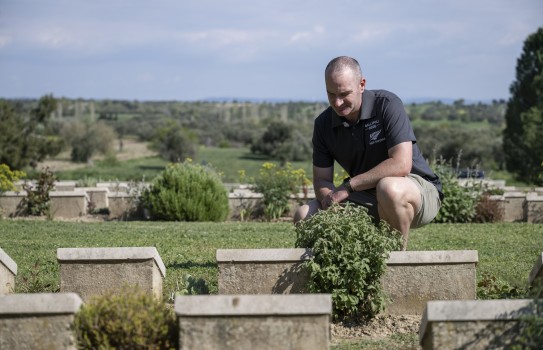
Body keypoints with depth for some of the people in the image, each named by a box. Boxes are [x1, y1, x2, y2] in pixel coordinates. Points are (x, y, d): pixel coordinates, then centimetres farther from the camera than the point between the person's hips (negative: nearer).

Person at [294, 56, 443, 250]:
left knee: (389, 188, -41)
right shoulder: (324, 124, -2)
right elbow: (321, 179, 0)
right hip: (366, 200, 6)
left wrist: (348, 186, -23)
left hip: (418, 187, -5)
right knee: (304, 216, -10)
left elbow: (401, 165, -28)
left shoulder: (387, 105, -19)